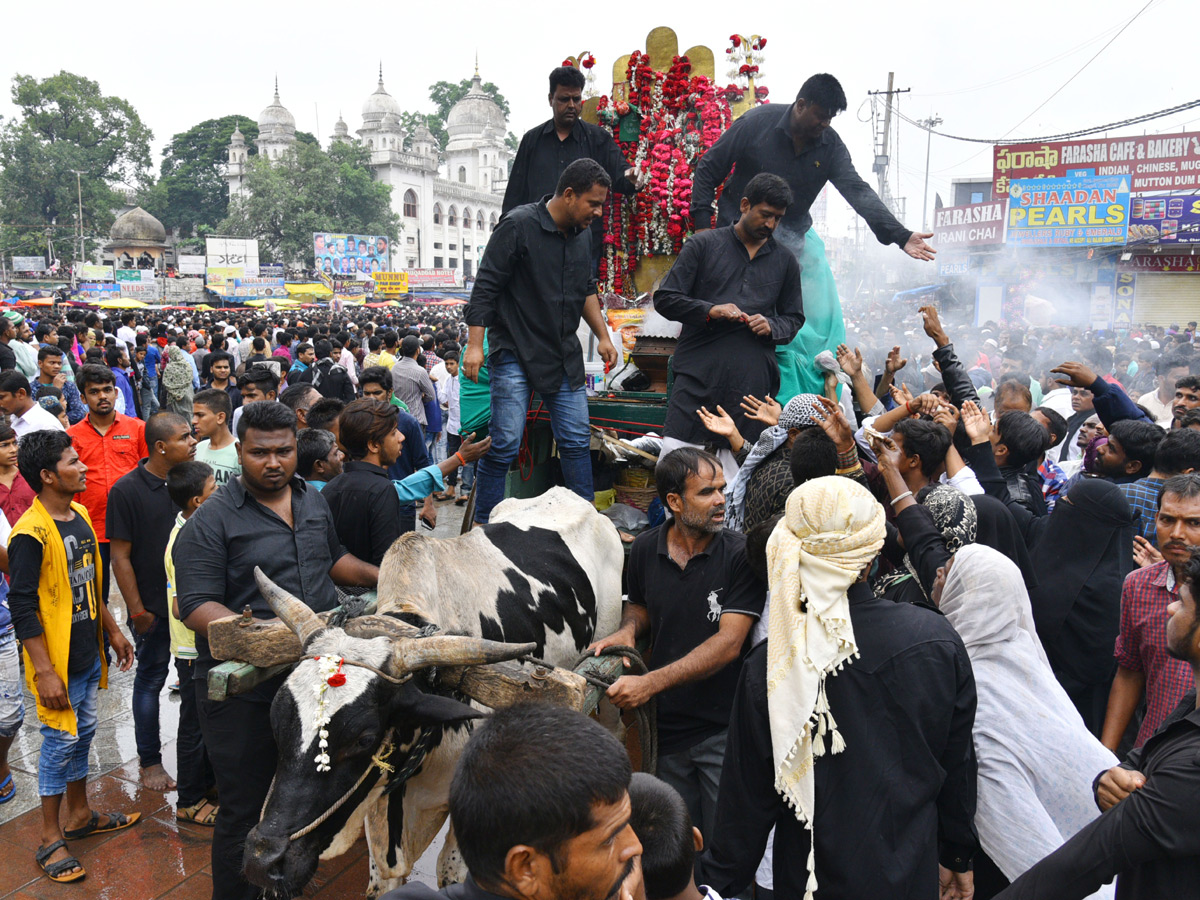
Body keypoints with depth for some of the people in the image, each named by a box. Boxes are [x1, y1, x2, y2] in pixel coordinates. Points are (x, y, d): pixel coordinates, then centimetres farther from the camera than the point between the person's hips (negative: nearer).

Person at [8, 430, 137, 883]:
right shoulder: (31, 533, -22)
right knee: (60, 743, 4)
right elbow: (22, 607, -21)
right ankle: (51, 839, 19)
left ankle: (79, 814, 36)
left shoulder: (80, 515, 5)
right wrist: (44, 671, -21)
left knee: (83, 734, 19)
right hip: (57, 662, -8)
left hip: (88, 655, 8)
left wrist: (112, 629, 19)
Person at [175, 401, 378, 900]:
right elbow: (197, 606, -19)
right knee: (245, 811, 5)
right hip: (244, 693, -6)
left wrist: (382, 578, 13)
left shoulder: (312, 500, 9)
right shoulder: (212, 520, -13)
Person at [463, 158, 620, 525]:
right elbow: (486, 287, -12)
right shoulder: (519, 225, -12)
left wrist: (602, 335, 16)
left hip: (564, 356, 7)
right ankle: (483, 525, 7)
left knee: (577, 441, 7)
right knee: (505, 444, -6)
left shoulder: (581, 235, 10)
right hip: (515, 353, -6)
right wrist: (475, 344, -16)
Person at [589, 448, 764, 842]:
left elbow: (729, 642, -19)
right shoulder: (645, 549, -2)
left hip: (723, 730, -3)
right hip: (665, 725, 3)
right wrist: (628, 629, -6)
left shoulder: (740, 554, -13)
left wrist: (650, 683, -24)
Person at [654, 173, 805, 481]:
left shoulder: (785, 260, 19)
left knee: (740, 461, 0)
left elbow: (794, 317, 25)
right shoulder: (704, 245, 9)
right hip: (698, 370, -2)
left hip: (752, 379, 2)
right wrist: (710, 310, -11)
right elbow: (665, 299, 5)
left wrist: (771, 327, 2)